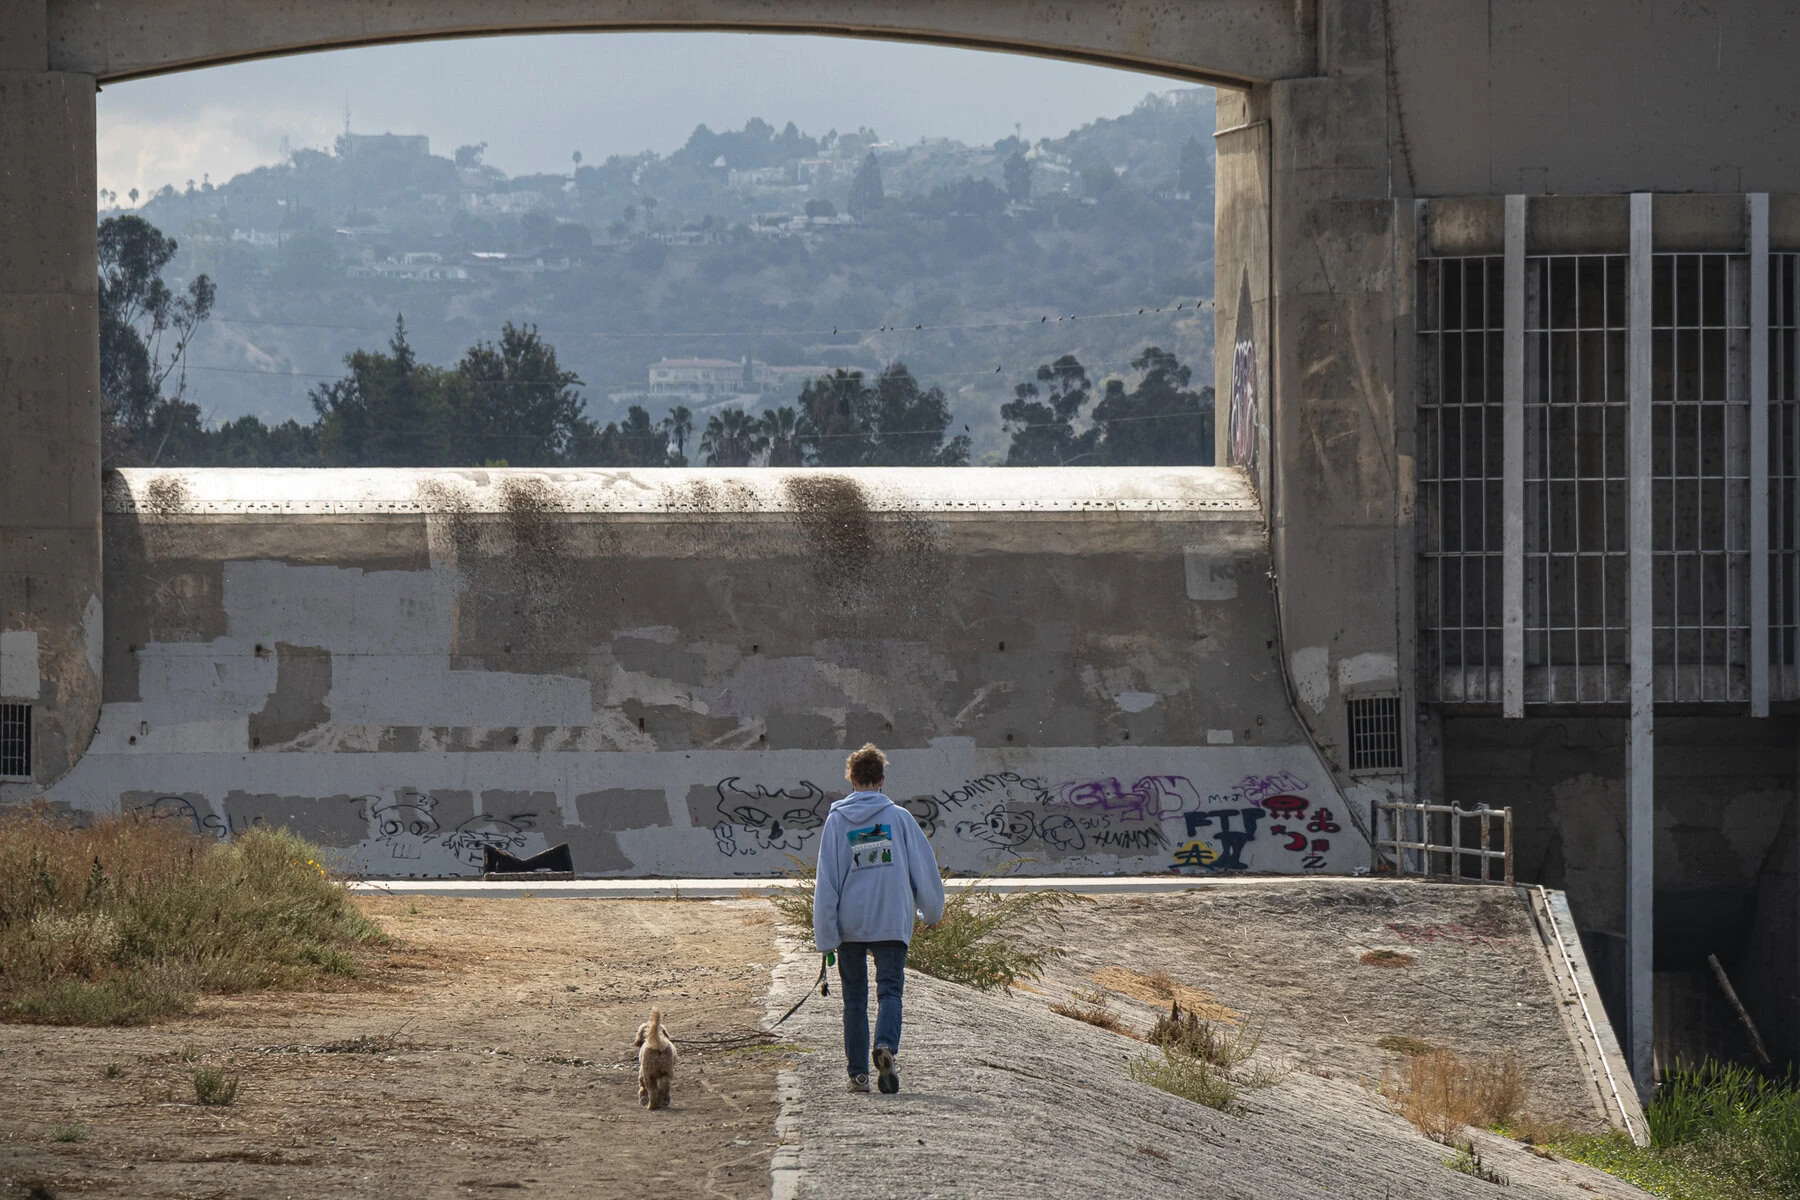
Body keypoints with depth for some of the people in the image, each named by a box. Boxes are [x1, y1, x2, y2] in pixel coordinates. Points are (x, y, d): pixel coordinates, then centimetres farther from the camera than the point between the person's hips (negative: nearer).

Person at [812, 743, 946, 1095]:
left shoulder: (837, 820, 1)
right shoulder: (899, 817, 0)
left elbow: (826, 880, -2)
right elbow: (924, 866, 5)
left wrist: (825, 935, -1)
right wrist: (932, 911, 21)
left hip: (849, 924, 1)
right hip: (893, 921, -1)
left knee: (854, 997, 11)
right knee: (890, 990, -2)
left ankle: (858, 1072, 10)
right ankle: (886, 1046, -30)